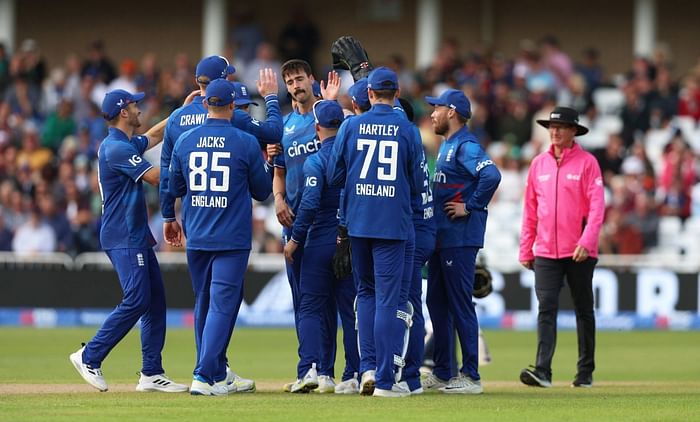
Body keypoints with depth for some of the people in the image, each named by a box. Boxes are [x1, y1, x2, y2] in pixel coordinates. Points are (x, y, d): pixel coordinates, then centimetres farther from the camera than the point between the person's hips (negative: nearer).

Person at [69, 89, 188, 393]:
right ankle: (90, 356, -7)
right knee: (136, 300, -16)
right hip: (123, 239, -10)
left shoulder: (127, 144, 16)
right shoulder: (117, 148, -15)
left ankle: (152, 374, 6)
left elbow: (155, 135, 33)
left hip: (138, 237, 10)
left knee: (155, 300, 6)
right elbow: (154, 176, -20)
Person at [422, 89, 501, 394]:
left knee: (460, 305, -8)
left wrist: (471, 207, -21)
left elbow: (491, 175, -29)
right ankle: (442, 373, 20)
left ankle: (471, 376, -6)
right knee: (437, 303, 14)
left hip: (460, 239, -11)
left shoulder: (466, 146, -13)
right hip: (440, 237, 11)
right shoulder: (446, 145, 18)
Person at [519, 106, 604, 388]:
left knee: (584, 310, 7)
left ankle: (585, 372, 14)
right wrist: (525, 249, 11)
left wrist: (586, 241, -20)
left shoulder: (587, 163, -2)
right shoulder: (539, 164, 11)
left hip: (579, 252, -3)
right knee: (546, 309, -8)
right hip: (545, 253, 3)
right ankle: (542, 370, -17)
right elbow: (530, 209, 14)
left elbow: (596, 206, -9)